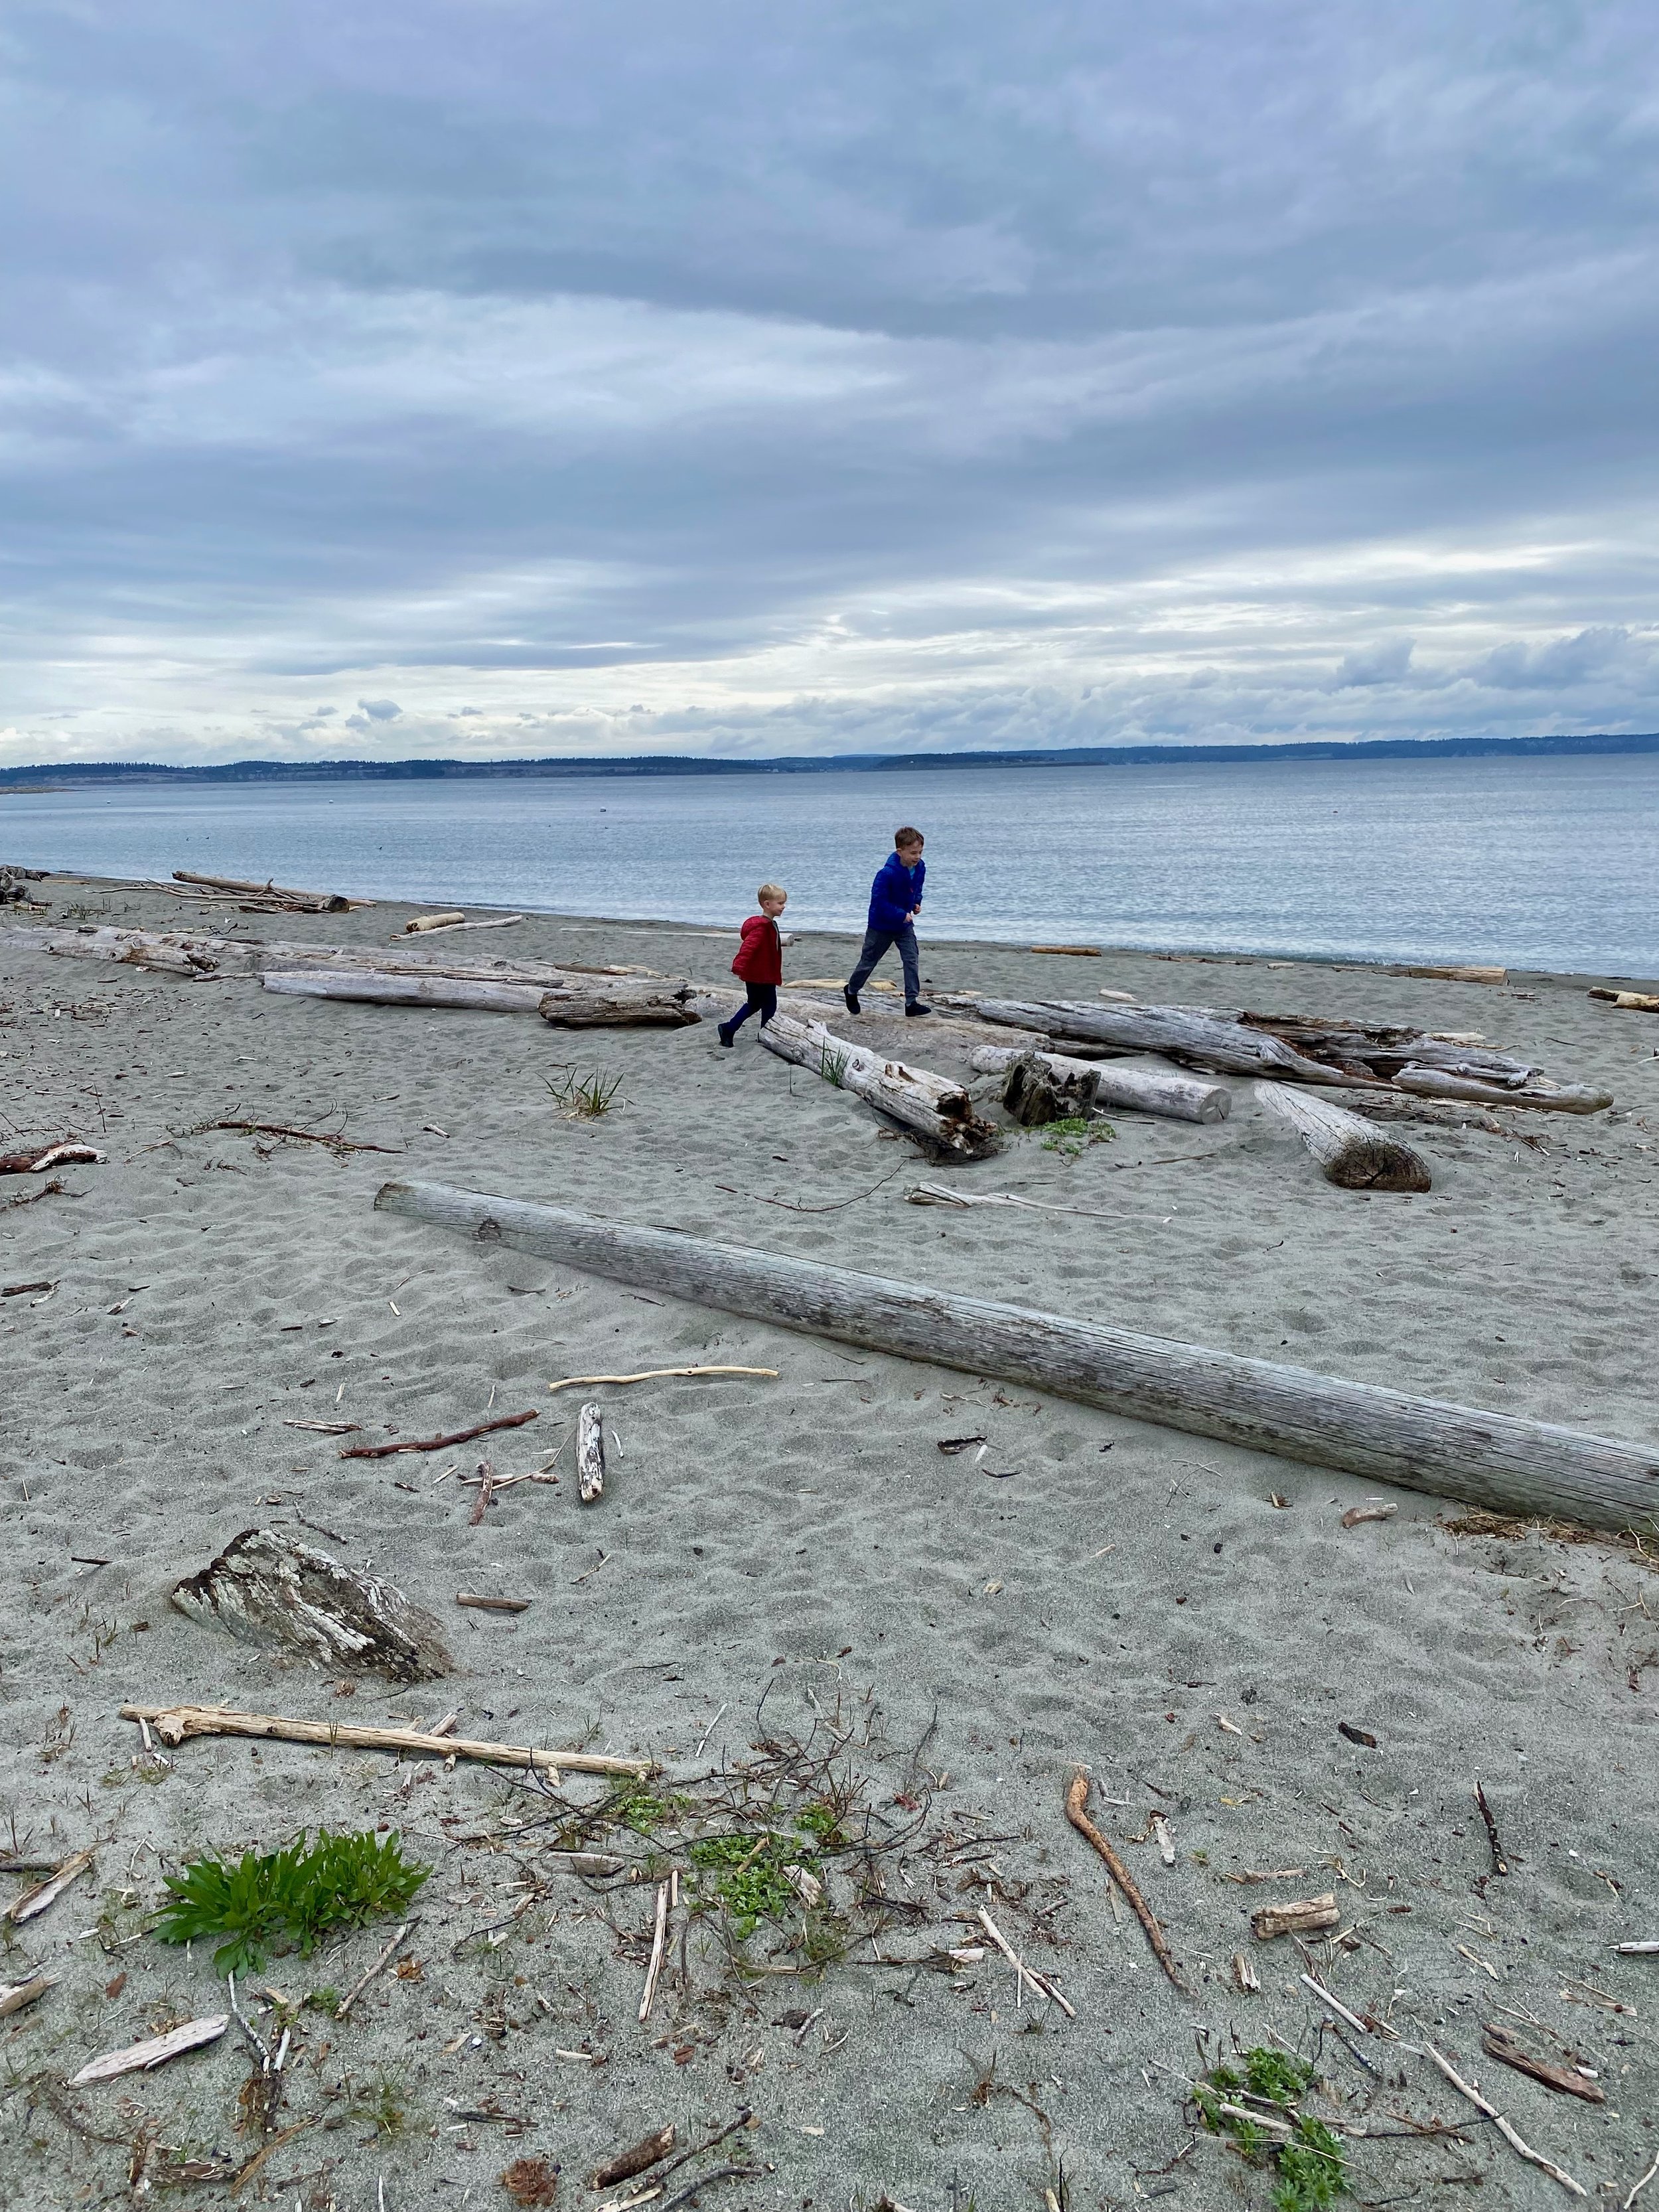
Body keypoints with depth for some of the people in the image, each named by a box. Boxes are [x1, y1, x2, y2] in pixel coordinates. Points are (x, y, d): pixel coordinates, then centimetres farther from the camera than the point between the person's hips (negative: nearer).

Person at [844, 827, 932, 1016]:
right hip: (881, 925, -5)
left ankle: (912, 1002, -3)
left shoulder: (920, 868, -7)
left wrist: (916, 903, -4)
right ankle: (851, 991, 35)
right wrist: (901, 915, -27)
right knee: (869, 960, 11)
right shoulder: (887, 873, -31)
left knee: (912, 960, -6)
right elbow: (879, 901, -28)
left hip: (905, 925, 5)